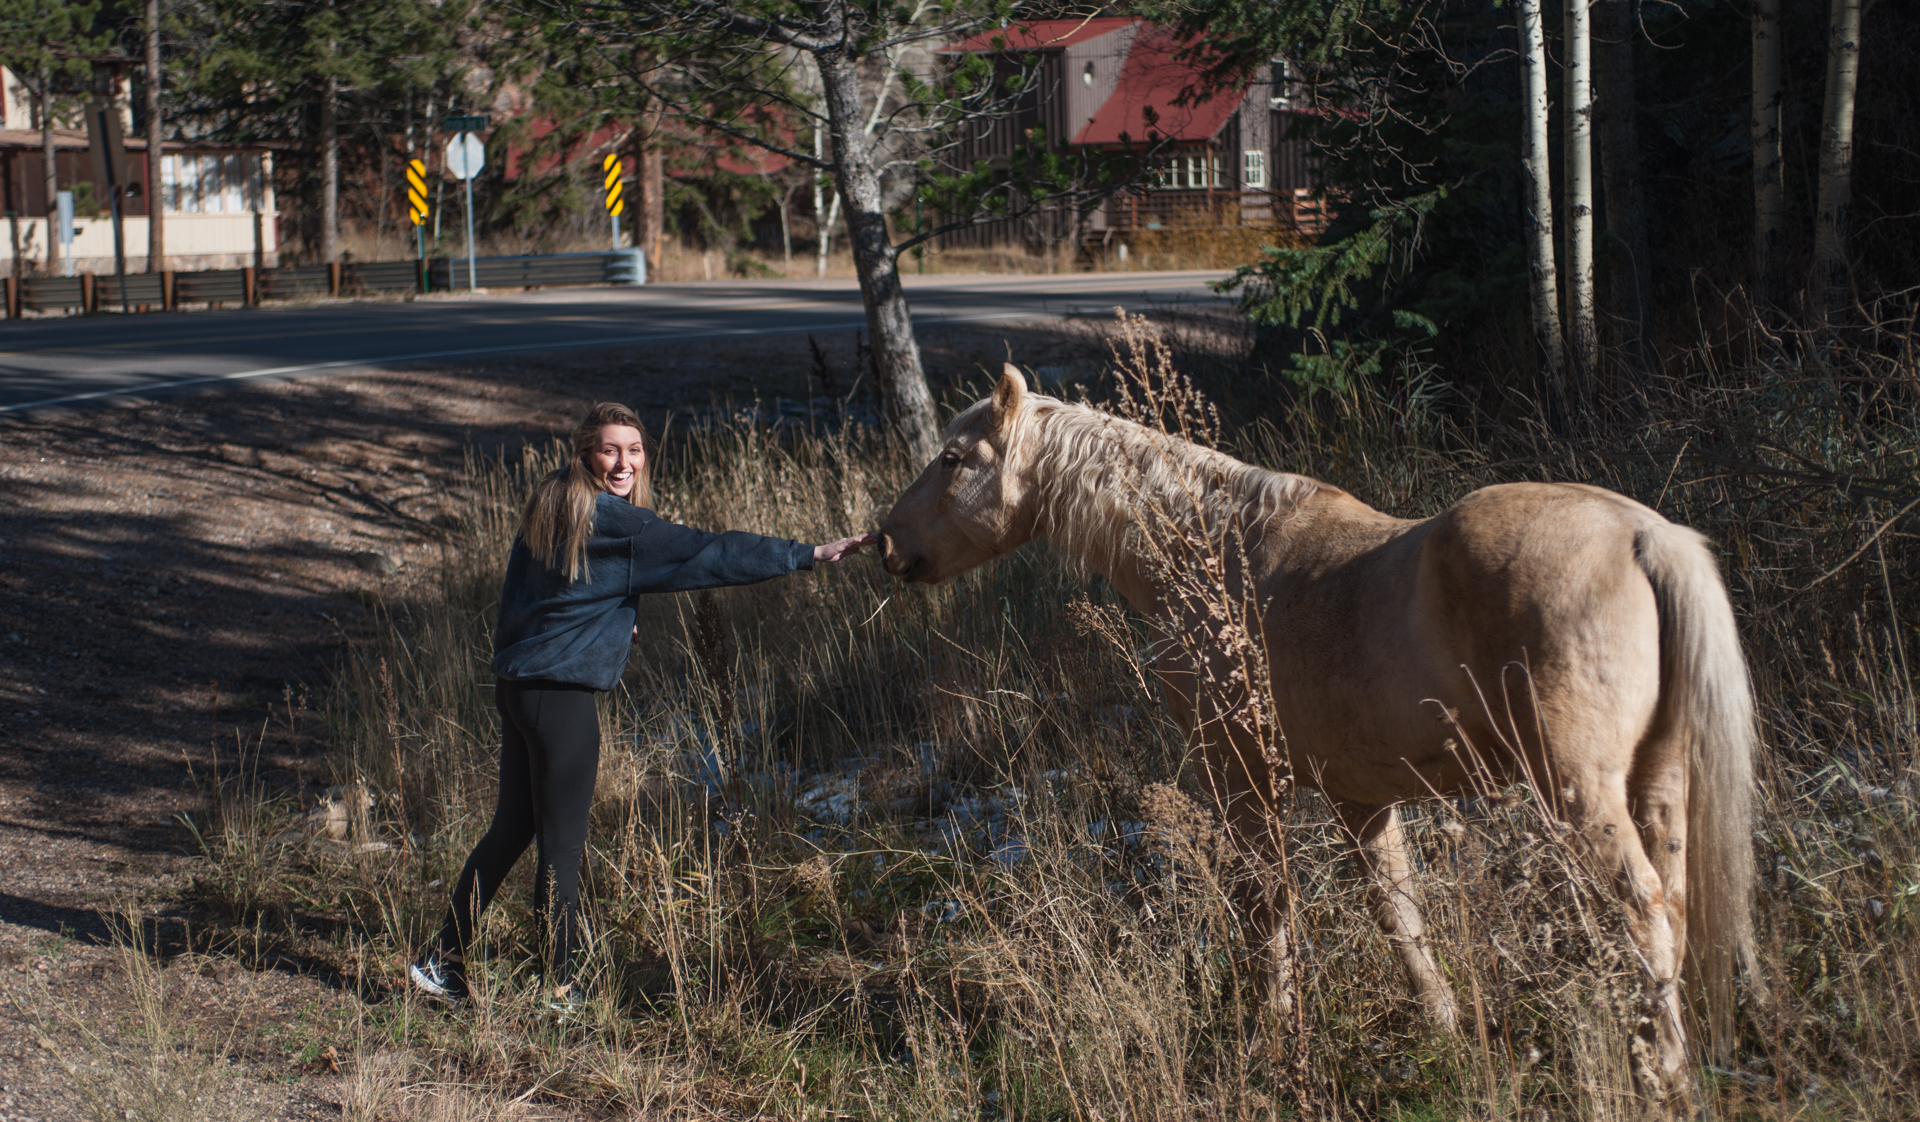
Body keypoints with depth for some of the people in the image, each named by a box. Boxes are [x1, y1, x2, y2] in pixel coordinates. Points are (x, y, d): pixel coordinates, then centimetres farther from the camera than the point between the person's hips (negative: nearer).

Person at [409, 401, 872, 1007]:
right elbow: (708, 554, -16)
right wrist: (809, 554, -12)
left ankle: (440, 961, 24)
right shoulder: (613, 522, -16)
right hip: (561, 695, -9)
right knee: (562, 844, 1)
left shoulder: (552, 503, 9)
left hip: (516, 684, 9)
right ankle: (559, 990, 9)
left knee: (512, 828, 19)